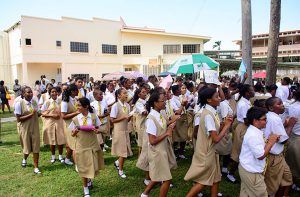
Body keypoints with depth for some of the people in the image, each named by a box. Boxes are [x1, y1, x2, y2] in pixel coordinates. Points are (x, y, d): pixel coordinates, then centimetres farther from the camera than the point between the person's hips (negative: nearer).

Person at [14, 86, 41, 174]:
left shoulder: (34, 102, 1)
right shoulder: (19, 103, -14)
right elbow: (18, 119, -15)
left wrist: (40, 113, -11)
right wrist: (30, 115, -24)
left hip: (35, 128, 3)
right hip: (24, 129, -3)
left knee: (36, 148, 2)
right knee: (27, 148, 11)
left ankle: (36, 167, 12)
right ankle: (24, 159, 46)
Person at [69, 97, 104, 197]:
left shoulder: (94, 116, -6)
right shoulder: (75, 119, -5)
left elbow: (98, 128, 4)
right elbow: (73, 134, 1)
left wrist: (97, 131, -18)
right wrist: (75, 132, -21)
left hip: (93, 145, 0)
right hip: (81, 146, 0)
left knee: (93, 166, 13)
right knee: (83, 167, 10)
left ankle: (89, 179, 47)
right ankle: (86, 188, 29)